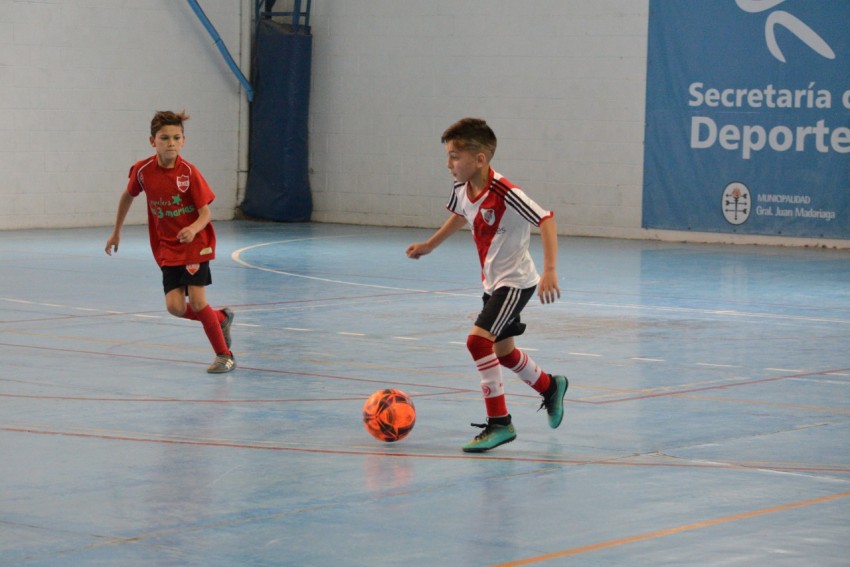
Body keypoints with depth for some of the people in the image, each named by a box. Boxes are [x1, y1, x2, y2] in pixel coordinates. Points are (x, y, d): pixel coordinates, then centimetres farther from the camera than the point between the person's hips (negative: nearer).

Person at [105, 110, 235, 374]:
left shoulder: (189, 172, -17)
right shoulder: (142, 170, -8)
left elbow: (206, 213, -15)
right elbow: (128, 195, 13)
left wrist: (193, 229, -36)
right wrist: (116, 231, 20)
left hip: (195, 244, -3)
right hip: (168, 249, 3)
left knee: (196, 300, -13)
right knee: (175, 306, -10)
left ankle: (224, 355, 5)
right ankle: (221, 317, 19)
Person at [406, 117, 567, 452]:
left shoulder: (505, 194, -28)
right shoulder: (461, 189, -4)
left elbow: (546, 220, -28)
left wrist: (550, 272, -36)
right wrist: (429, 246, 27)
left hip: (515, 281, -8)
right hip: (492, 282, 9)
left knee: (478, 340, -22)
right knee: (502, 351, 19)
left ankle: (499, 423, -13)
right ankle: (550, 387, 47)